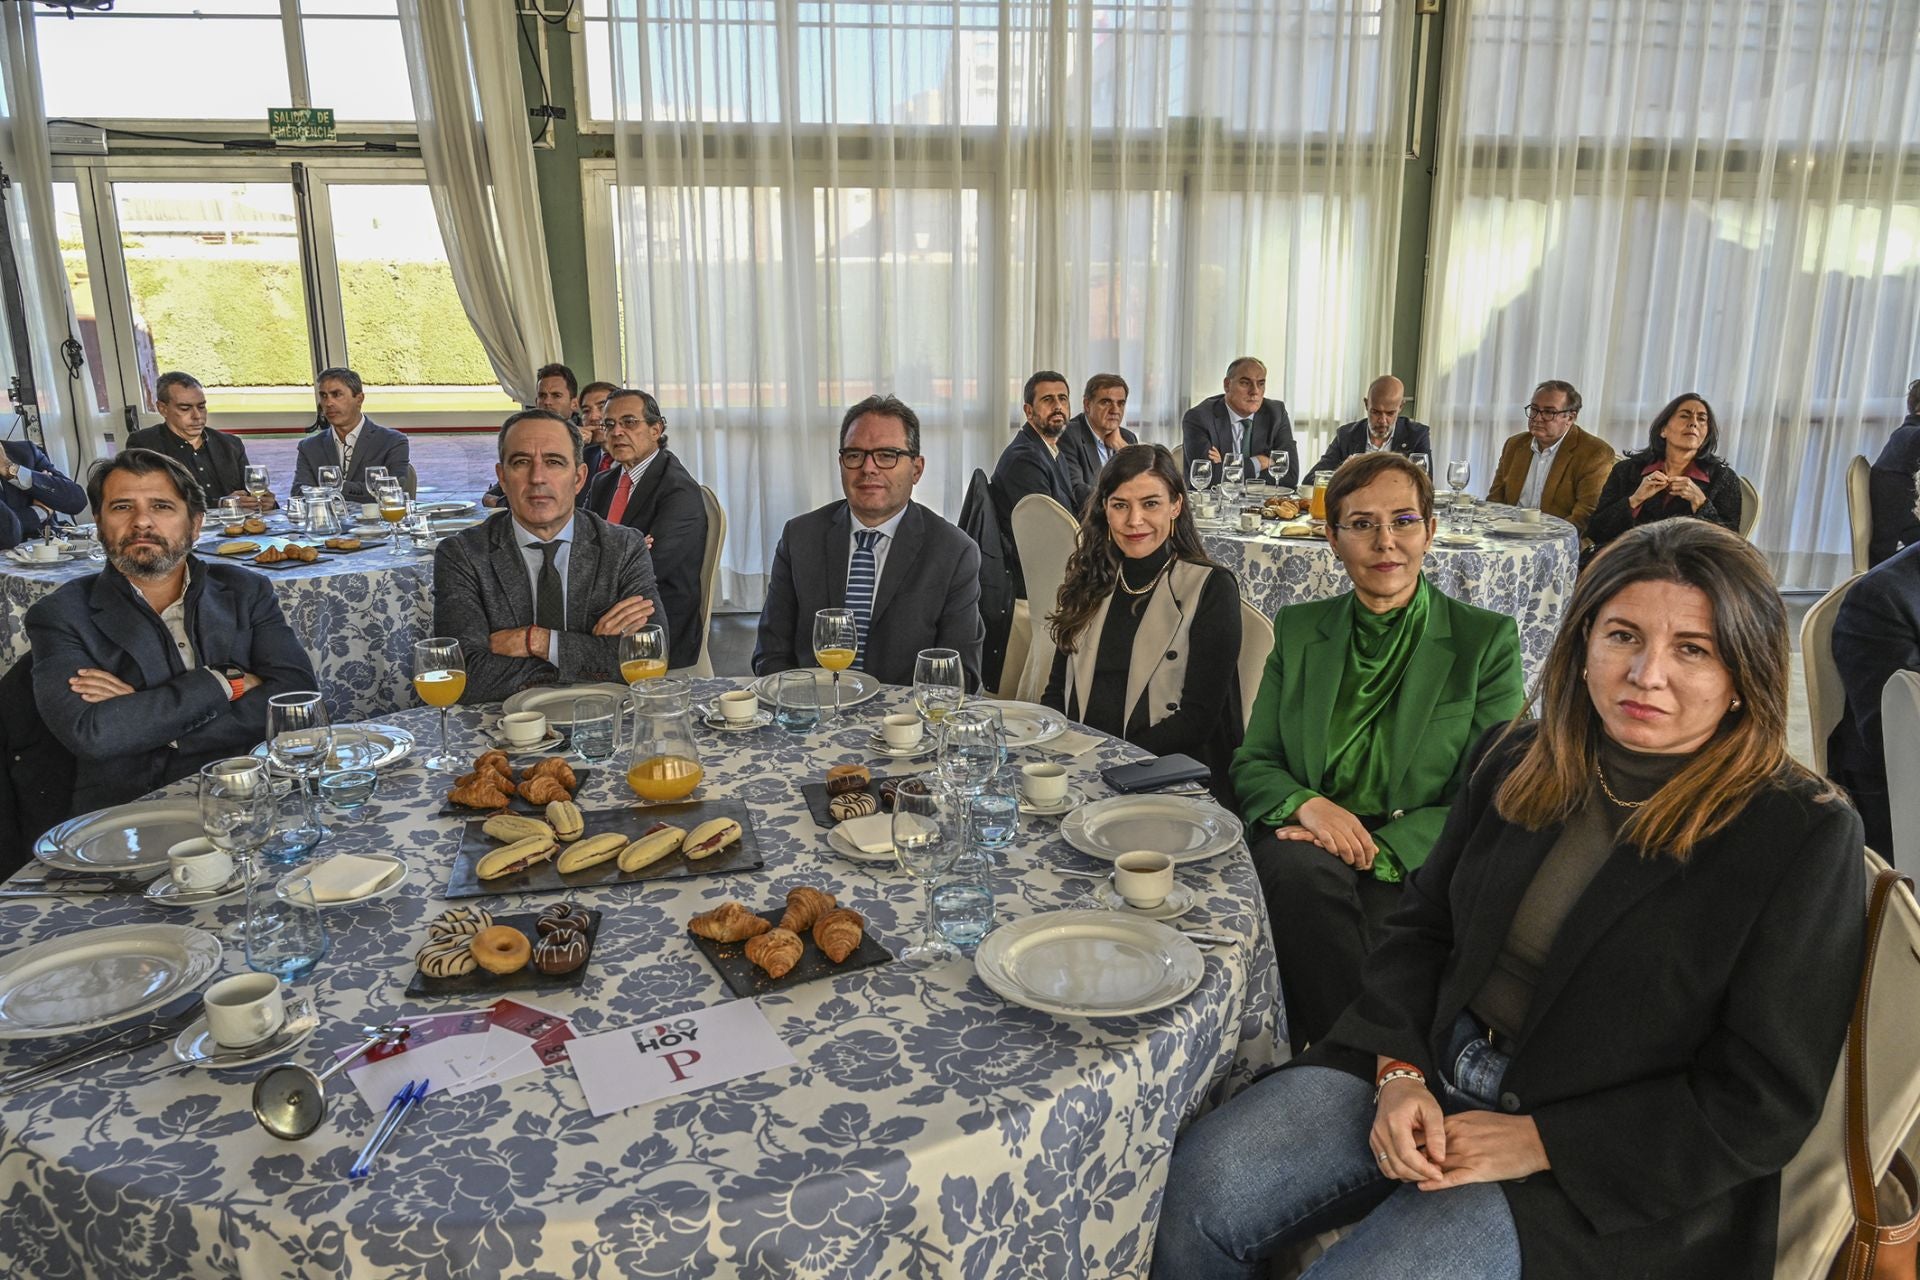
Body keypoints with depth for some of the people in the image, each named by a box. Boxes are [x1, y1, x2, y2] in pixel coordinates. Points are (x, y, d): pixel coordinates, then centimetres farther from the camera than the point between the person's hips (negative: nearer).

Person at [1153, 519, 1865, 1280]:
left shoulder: (1802, 835, -13)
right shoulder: (1519, 762, 2)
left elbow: (1763, 1104, -12)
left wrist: (1537, 1142, -15)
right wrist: (1399, 1072, -7)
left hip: (1598, 1165, -4)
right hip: (1427, 1076, 5)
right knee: (1200, 1183, -12)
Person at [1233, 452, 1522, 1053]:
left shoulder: (1487, 641, 2)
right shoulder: (1298, 630, 11)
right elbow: (1251, 765, 10)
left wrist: (1380, 846, -18)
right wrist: (1307, 804, -14)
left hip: (1418, 866, -2)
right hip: (1309, 842, 3)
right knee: (1302, 867, -33)